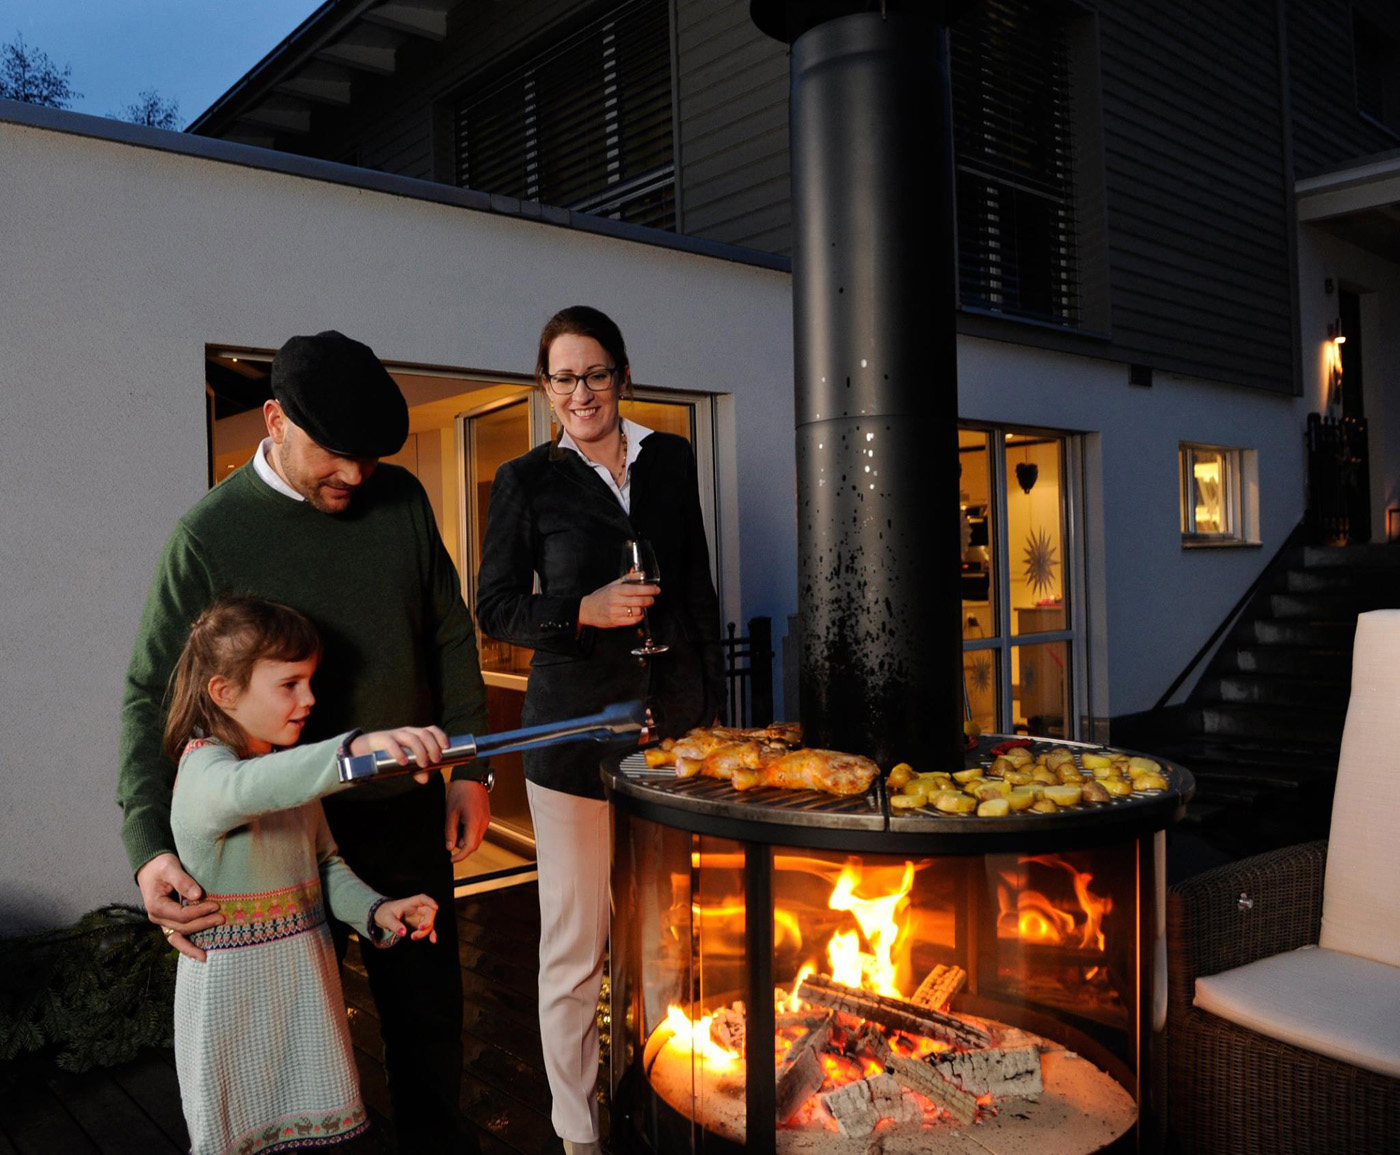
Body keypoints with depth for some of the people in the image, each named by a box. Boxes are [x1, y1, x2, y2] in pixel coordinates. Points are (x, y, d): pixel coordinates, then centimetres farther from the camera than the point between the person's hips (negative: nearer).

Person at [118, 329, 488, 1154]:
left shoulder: (401, 499, -2)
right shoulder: (212, 535, -11)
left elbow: (451, 637, 6)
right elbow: (153, 697, -10)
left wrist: (468, 766, 4)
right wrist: (150, 847, -20)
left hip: (408, 812, 3)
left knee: (428, 1009, 17)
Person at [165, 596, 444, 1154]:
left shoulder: (293, 769, 6)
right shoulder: (204, 770, -21)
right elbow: (250, 788, -46)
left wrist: (375, 911, -8)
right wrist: (358, 748, -62)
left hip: (306, 973, 7)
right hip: (233, 983, -7)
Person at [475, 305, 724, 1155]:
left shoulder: (671, 459, 10)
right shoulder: (527, 480, 1)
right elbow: (496, 609, 1)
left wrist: (713, 702, 12)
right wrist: (584, 611, -15)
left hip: (673, 720, 3)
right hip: (576, 727, -3)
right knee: (574, 948, 4)